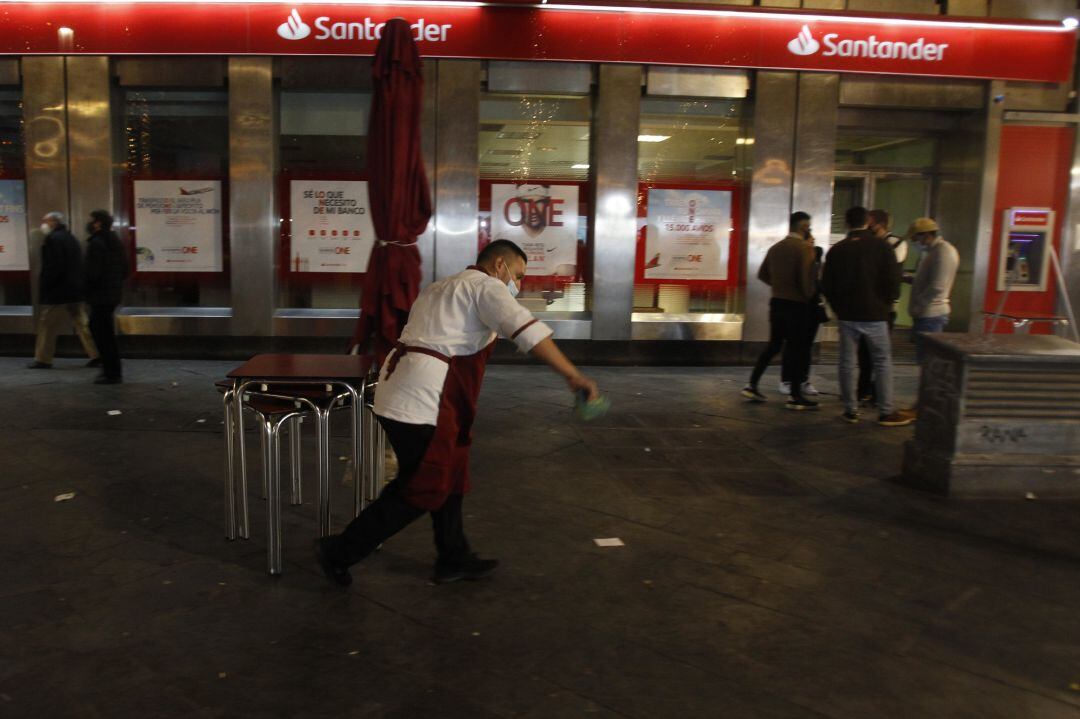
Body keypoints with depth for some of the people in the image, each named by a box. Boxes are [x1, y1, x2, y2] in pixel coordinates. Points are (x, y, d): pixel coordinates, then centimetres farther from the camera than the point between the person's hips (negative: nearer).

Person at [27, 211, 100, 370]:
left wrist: (43, 288, -15)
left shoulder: (53, 239, -11)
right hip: (76, 291, 9)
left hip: (58, 292, -8)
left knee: (47, 325, 1)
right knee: (81, 323, 9)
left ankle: (43, 359, 6)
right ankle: (96, 354, 5)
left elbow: (52, 267, -20)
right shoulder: (71, 238, 16)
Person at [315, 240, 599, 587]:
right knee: (422, 489, 0)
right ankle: (339, 551, 9)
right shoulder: (486, 286, -5)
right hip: (421, 399, -10)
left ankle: (454, 559, 30)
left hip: (399, 388, 10)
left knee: (446, 476, 18)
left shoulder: (443, 287, 24)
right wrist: (573, 375, -23)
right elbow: (527, 330, -18)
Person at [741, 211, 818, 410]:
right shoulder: (805, 248, -14)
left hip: (777, 302, 7)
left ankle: (752, 385, 13)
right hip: (797, 304, -7)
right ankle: (795, 396, 7)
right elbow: (806, 278, -20)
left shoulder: (775, 247, 8)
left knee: (773, 344, 16)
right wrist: (809, 296, -2)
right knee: (797, 348, 2)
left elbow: (762, 274, 13)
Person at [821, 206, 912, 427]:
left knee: (847, 362, 8)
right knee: (883, 362, 5)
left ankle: (850, 410, 11)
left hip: (846, 315, 2)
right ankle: (886, 412, 6)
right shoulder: (881, 247, -7)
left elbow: (826, 286, 4)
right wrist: (887, 304, 8)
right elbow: (893, 281, -9)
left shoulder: (836, 250, 1)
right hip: (874, 314, -2)